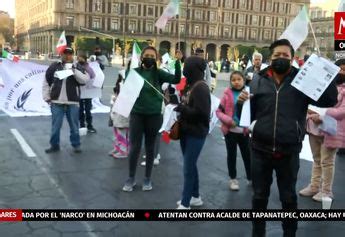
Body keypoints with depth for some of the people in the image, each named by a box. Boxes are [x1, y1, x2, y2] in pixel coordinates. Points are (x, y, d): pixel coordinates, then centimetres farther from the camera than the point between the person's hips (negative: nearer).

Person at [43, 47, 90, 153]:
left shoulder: (77, 68, 6)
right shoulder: (54, 67, 6)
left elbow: (85, 79, -10)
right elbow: (46, 83, 10)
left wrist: (75, 71, -21)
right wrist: (46, 97, 5)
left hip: (73, 102, 0)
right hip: (56, 102, 0)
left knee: (74, 125, 7)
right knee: (55, 125, 6)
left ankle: (76, 145, 20)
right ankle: (54, 145, 19)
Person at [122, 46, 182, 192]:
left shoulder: (159, 73, -1)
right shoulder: (135, 71, 1)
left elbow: (176, 80, -13)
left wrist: (178, 62, -22)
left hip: (154, 115, 0)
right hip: (137, 114, 0)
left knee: (150, 147, 10)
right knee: (134, 147, 1)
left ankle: (147, 179, 25)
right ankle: (131, 178, 19)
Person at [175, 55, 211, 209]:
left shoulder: (201, 87, -18)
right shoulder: (192, 85, 11)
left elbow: (201, 113, -24)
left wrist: (182, 108, -18)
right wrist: (180, 106, 3)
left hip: (196, 133, -10)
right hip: (187, 131, 10)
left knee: (188, 168, -4)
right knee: (190, 165, 17)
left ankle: (185, 204, 5)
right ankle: (195, 197, 31)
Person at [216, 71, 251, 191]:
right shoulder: (227, 94, -5)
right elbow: (218, 111, -5)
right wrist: (228, 120, -18)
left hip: (244, 130, 1)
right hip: (230, 130, -1)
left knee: (247, 154, 10)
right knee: (231, 155, 11)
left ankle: (251, 178, 27)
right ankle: (233, 179, 25)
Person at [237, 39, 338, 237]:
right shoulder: (259, 81, 2)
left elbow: (330, 100, -8)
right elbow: (248, 115, 6)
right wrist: (242, 102, -15)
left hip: (289, 152, -1)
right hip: (260, 150, 1)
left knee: (289, 198, 15)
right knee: (260, 196, 15)